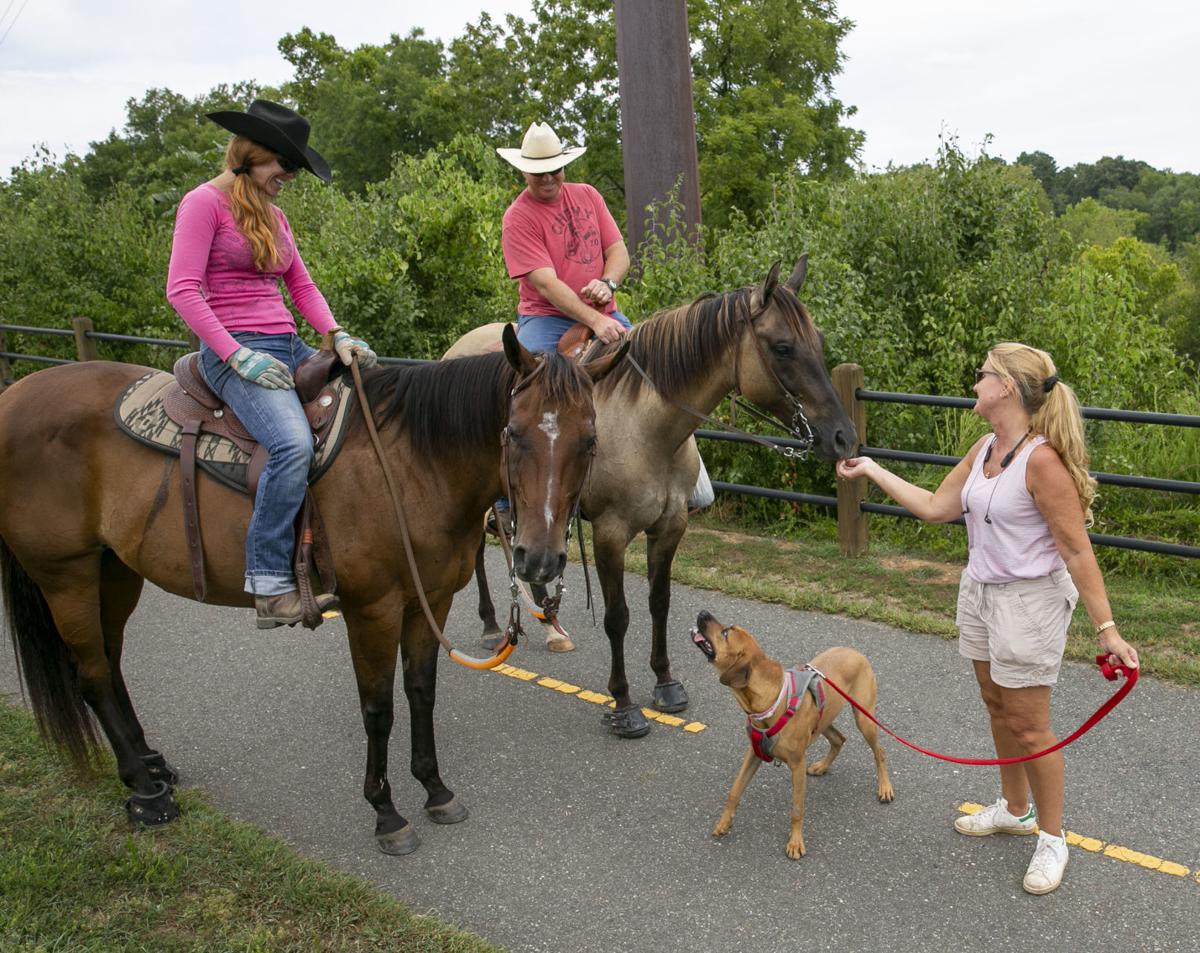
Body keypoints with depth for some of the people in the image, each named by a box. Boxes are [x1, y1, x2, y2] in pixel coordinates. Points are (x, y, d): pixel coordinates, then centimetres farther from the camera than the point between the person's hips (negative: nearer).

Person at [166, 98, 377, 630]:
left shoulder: (273, 216, 20)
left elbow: (301, 285, 19)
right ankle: (269, 586, -26)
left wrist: (337, 337, 0)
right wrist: (239, 355, -19)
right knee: (294, 444, -32)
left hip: (289, 348, 8)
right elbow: (183, 291, -11)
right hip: (237, 351, -8)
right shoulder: (205, 203, -3)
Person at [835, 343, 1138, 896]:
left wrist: (1106, 628, -23)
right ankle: (1014, 809, 40)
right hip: (980, 590, 9)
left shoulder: (1041, 459, -24)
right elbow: (935, 507, 9)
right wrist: (872, 470, 12)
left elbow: (1077, 550, -23)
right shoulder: (985, 449, 2)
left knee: (1028, 726, 2)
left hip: (1029, 600, -9)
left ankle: (1052, 839, 21)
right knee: (996, 706, 20)